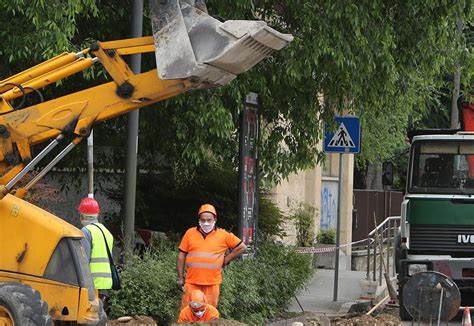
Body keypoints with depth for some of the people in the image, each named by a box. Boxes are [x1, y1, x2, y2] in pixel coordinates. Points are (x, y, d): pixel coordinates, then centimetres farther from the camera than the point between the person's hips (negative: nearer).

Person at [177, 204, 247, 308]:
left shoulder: (224, 235, 2)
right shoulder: (190, 233, 5)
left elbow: (242, 247, 6)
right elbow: (181, 256, 9)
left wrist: (226, 260, 2)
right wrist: (180, 278, 6)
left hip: (212, 283, -1)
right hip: (192, 282, 1)